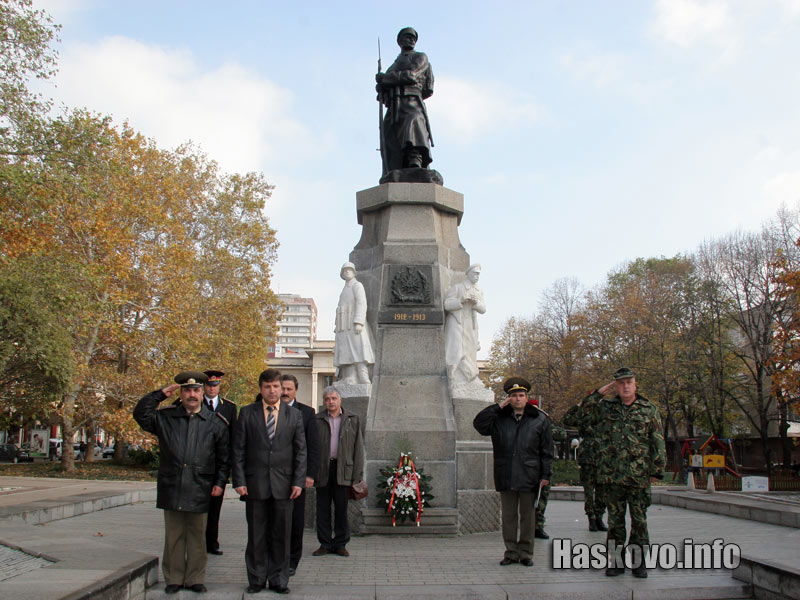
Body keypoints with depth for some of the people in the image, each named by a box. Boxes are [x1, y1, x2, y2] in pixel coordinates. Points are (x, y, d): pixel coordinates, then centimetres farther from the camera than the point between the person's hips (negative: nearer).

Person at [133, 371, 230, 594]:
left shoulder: (215, 423, 5)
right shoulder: (165, 418, 8)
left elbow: (224, 457, 7)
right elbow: (141, 415, -4)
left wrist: (220, 482, 0)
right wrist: (160, 394, -5)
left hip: (199, 490, 0)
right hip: (171, 489, 1)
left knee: (197, 537, 7)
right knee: (173, 536, 8)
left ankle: (195, 579, 18)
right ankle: (173, 579, 18)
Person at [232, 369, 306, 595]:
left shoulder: (294, 415, 8)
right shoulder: (247, 413, 5)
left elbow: (300, 451, 7)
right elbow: (238, 449, 3)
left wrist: (298, 481, -1)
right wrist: (239, 481, -5)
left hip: (283, 484, 1)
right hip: (255, 484, -1)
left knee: (281, 535, 5)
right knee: (256, 535, 6)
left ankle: (278, 579, 17)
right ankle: (256, 580, 18)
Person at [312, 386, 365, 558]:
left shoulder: (352, 420, 8)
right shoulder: (317, 420, 7)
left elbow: (358, 447, 5)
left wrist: (357, 475, -2)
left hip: (343, 469, -1)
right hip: (322, 469, 1)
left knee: (341, 509, 3)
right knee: (323, 509, 5)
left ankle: (340, 544, 14)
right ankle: (325, 544, 15)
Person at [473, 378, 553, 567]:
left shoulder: (539, 420, 4)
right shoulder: (499, 419, 7)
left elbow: (546, 450, 5)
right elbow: (479, 424, -6)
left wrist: (545, 475, 0)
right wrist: (498, 407, -8)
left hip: (529, 478, -1)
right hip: (505, 477, 1)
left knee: (527, 516, 6)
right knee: (508, 516, 8)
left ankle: (526, 553, 16)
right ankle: (511, 552, 17)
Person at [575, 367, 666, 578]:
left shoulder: (649, 409, 5)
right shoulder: (606, 408, 9)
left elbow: (657, 442, 4)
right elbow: (583, 410, -1)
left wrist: (656, 470, -1)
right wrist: (600, 392, -3)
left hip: (639, 476, -1)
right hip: (611, 475, 1)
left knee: (639, 520, 3)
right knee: (615, 519, 8)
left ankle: (638, 561, 13)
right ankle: (615, 561, 15)